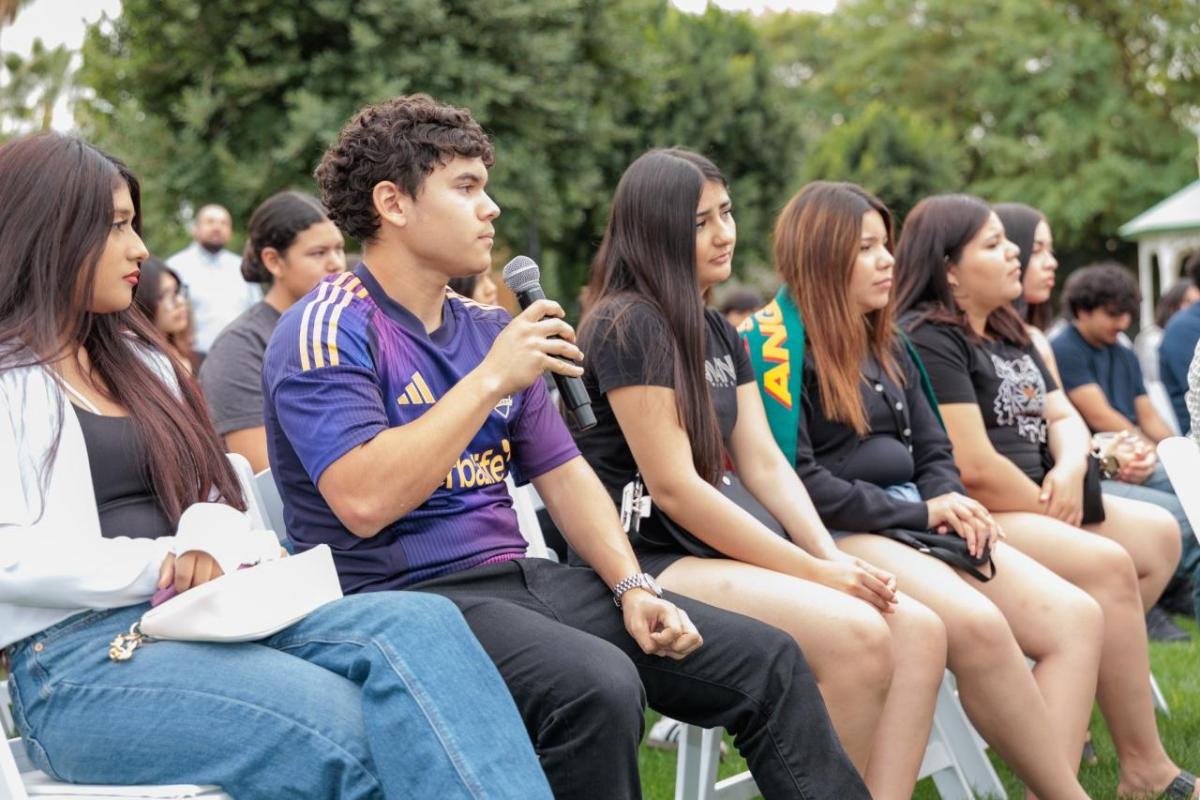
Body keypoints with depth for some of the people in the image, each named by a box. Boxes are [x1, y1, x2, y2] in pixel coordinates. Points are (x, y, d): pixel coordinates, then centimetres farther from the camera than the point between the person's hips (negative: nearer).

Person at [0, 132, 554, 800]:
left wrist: (214, 543, -3)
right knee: (347, 727, -32)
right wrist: (160, 563, -16)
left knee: (420, 624, -24)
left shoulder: (138, 361, 25)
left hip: (204, 619, 7)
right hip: (77, 657, -6)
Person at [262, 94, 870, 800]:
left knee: (768, 658, -3)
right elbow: (364, 501, -23)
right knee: (598, 685, -35)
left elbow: (566, 475, 16)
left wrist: (632, 585, -1)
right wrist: (490, 380, -19)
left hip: (516, 577, 8)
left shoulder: (487, 330, 15)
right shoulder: (327, 331, -9)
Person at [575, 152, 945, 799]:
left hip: (710, 549, 8)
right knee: (856, 634, -27)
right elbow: (673, 488, -16)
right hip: (643, 566, -8)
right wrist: (815, 572, -15)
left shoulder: (719, 333, 17)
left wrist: (832, 557, -8)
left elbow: (766, 464, 10)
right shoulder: (625, 326, -10)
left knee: (918, 632, -10)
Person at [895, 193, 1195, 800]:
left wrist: (1071, 467, -6)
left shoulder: (1008, 334, 18)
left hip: (1037, 505, 11)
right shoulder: (928, 341, -13)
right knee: (1107, 564, -25)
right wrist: (1049, 509, -8)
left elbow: (1064, 417, 17)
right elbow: (973, 468, -20)